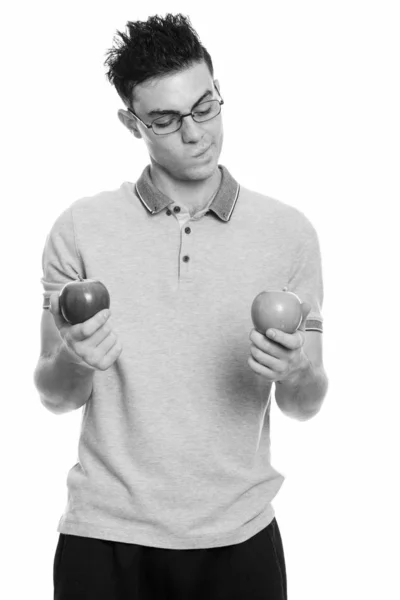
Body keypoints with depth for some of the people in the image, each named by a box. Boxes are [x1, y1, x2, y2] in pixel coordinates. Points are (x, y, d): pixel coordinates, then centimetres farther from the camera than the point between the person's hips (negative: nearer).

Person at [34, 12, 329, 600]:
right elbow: (55, 396, 2)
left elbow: (305, 407, 3)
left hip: (239, 537, 1)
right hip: (106, 536, 0)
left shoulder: (289, 232, -2)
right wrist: (73, 360, -19)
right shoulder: (80, 229, -3)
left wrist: (296, 372, -19)